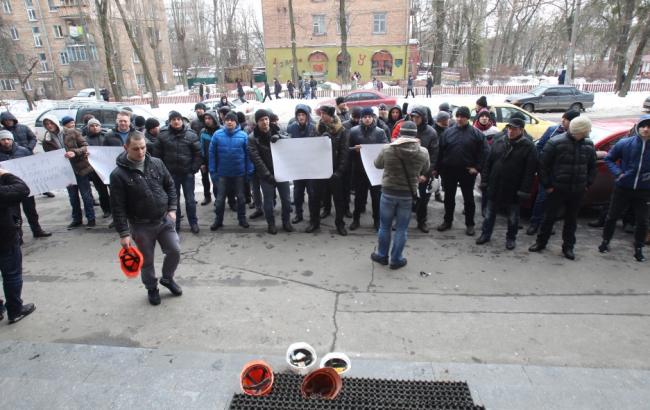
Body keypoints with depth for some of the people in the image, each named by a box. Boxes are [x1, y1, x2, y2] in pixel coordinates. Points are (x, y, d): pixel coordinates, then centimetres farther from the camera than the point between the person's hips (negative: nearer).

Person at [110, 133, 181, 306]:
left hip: (165, 220, 3)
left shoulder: (156, 163, -3)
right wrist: (124, 233, -14)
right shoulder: (119, 174, -15)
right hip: (141, 226, -3)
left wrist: (172, 208, -1)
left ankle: (167, 278, 33)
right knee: (147, 261, 11)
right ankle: (152, 288, 36)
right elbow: (118, 207, -13)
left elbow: (170, 186, 8)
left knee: (175, 251, 5)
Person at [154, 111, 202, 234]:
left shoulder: (191, 135, -5)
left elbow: (198, 153, -3)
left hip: (187, 173, -1)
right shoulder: (163, 135, -2)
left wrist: (195, 168, -8)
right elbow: (158, 153, 2)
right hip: (171, 173, 1)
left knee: (190, 199, 7)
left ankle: (193, 223, 21)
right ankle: (175, 224, 25)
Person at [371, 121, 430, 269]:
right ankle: (396, 259, 22)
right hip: (408, 194, 0)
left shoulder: (387, 149, -12)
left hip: (388, 192, 0)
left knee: (385, 226, 16)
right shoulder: (423, 152, -10)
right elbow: (425, 170, 8)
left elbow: (377, 164, 5)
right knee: (401, 229, 12)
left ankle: (382, 255, 30)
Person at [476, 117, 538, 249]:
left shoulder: (528, 147, -8)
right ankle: (485, 234, 28)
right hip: (494, 188, 4)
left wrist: (524, 190, -17)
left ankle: (511, 238, 28)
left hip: (513, 190, -3)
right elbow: (488, 163, 8)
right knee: (489, 214, 13)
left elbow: (530, 171, -12)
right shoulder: (499, 143, 5)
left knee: (513, 217, 12)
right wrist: (484, 181, 3)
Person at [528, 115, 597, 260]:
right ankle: (541, 242, 21)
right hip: (557, 189, -4)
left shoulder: (589, 145, 3)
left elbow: (592, 166, 15)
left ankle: (568, 247, 25)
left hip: (578, 190, 4)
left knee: (571, 219, 12)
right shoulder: (556, 142, -12)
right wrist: (547, 185, -10)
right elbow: (543, 165, -10)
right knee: (549, 216, 6)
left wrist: (588, 183, 8)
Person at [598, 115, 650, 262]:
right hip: (623, 188, 0)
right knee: (612, 216, 10)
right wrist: (617, 173, -9)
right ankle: (605, 242, 28)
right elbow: (609, 159, 4)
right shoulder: (625, 143, -8)